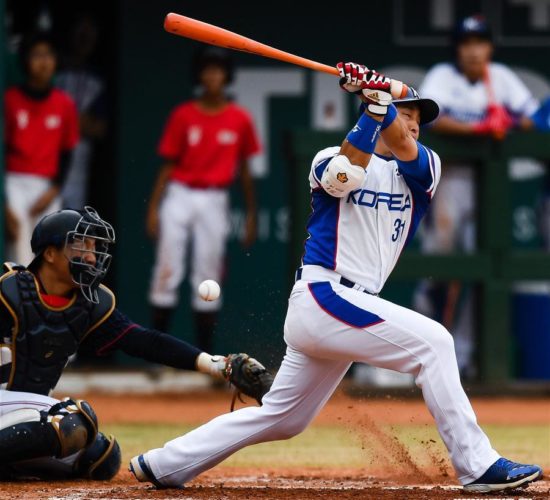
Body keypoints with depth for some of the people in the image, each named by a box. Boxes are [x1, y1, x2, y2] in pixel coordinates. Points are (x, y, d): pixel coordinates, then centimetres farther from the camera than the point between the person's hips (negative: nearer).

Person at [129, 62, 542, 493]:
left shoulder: (423, 168, 14)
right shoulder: (332, 159, 4)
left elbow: (404, 149, -10)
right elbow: (341, 179, -21)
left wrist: (381, 99, -25)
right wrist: (370, 108, -24)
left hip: (345, 310, 7)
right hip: (324, 295, -7)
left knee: (281, 418, 13)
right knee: (433, 342, -17)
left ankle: (163, 465, 22)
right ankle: (478, 465, -18)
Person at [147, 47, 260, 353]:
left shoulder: (239, 120, 4)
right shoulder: (183, 116, 2)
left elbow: (244, 170, 10)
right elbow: (168, 165, 4)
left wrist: (251, 215, 9)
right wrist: (154, 207, -2)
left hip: (215, 201, 1)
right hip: (180, 197, -1)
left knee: (208, 276, 2)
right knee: (168, 270, -5)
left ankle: (205, 352, 8)